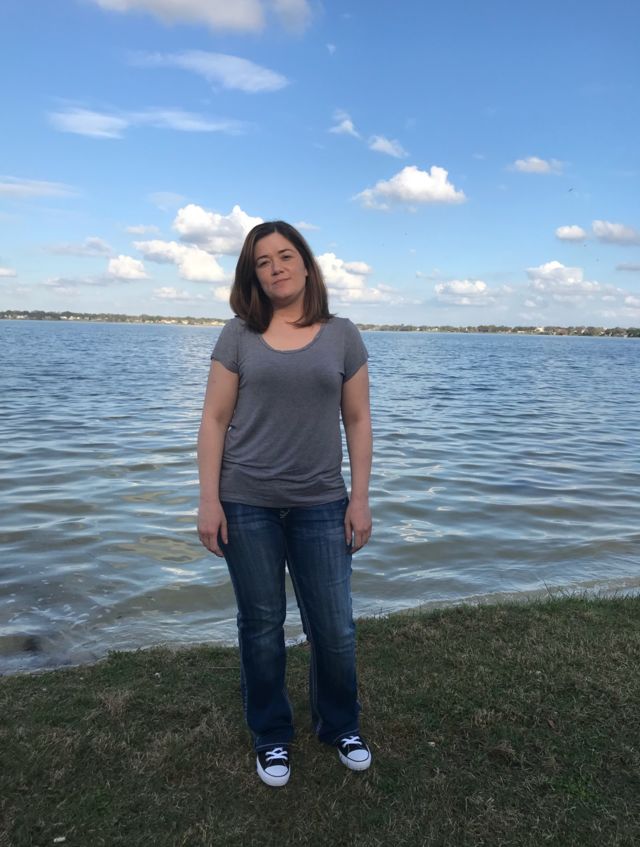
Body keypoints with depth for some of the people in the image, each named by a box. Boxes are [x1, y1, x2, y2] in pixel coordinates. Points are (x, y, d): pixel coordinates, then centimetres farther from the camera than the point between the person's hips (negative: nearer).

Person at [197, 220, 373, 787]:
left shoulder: (342, 336, 4)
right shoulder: (239, 336, 2)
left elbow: (358, 421, 4)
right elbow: (215, 420, 0)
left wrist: (360, 498, -1)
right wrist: (208, 500, -6)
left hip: (320, 505, 1)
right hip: (247, 505, 0)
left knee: (335, 628, 7)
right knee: (261, 626, 10)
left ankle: (341, 726, 34)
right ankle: (271, 737, 32)